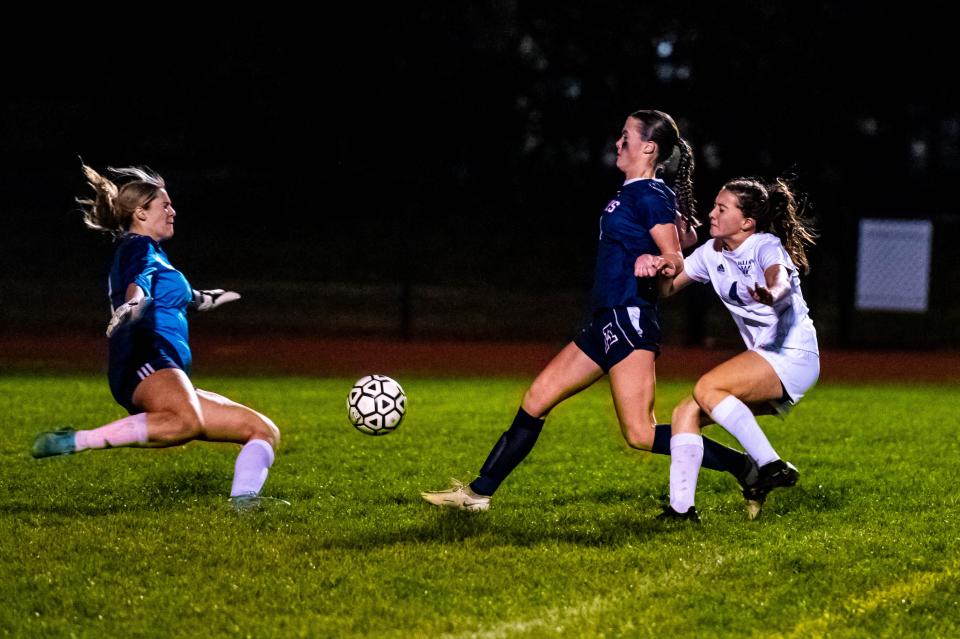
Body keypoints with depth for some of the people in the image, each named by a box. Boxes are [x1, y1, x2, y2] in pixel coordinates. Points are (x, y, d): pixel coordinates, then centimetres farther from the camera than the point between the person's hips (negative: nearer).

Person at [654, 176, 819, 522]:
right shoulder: (712, 252, 8)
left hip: (793, 354, -9)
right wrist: (665, 272, -10)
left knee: (706, 388, -26)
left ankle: (772, 466, -27)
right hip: (764, 358, 9)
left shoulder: (767, 247, -14)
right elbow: (667, 290, 14)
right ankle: (680, 507, -1)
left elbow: (779, 279, -37)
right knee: (685, 413, -1)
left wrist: (771, 294, -61)